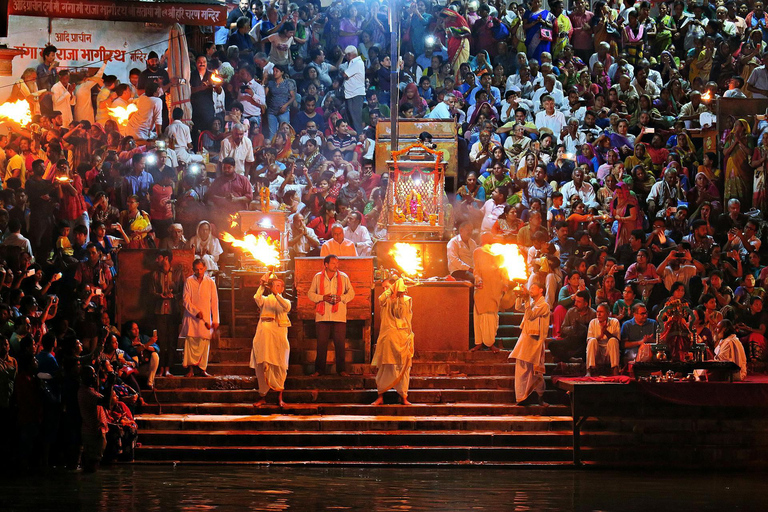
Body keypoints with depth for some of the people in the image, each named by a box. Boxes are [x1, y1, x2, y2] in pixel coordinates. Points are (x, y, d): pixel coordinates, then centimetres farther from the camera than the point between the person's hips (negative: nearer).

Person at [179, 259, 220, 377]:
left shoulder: (210, 282, 7)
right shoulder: (189, 281, 3)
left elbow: (214, 302, 8)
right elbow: (186, 300, -1)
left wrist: (215, 320, 4)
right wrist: (196, 312, -13)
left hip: (206, 318, 1)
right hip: (191, 317, -1)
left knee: (204, 343, -1)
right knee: (190, 342, -5)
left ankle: (202, 369, 4)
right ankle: (190, 369, -3)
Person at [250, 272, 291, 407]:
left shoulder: (285, 302, 15)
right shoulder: (265, 300, 14)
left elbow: (287, 307, -10)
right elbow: (257, 299, -10)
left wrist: (276, 294, -22)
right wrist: (262, 286, -21)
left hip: (279, 336, 0)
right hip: (264, 336, 0)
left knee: (279, 367, -2)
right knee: (262, 366, -3)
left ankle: (279, 397, 2)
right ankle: (262, 397, 2)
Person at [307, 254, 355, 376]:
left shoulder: (344, 277, 8)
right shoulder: (318, 277, 7)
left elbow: (351, 293, 11)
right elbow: (310, 293, 8)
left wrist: (342, 298, -8)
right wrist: (322, 298, -9)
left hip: (339, 316, 0)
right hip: (322, 315, 0)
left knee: (340, 343, 0)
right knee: (321, 343, 0)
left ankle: (341, 369, 8)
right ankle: (319, 370, 8)